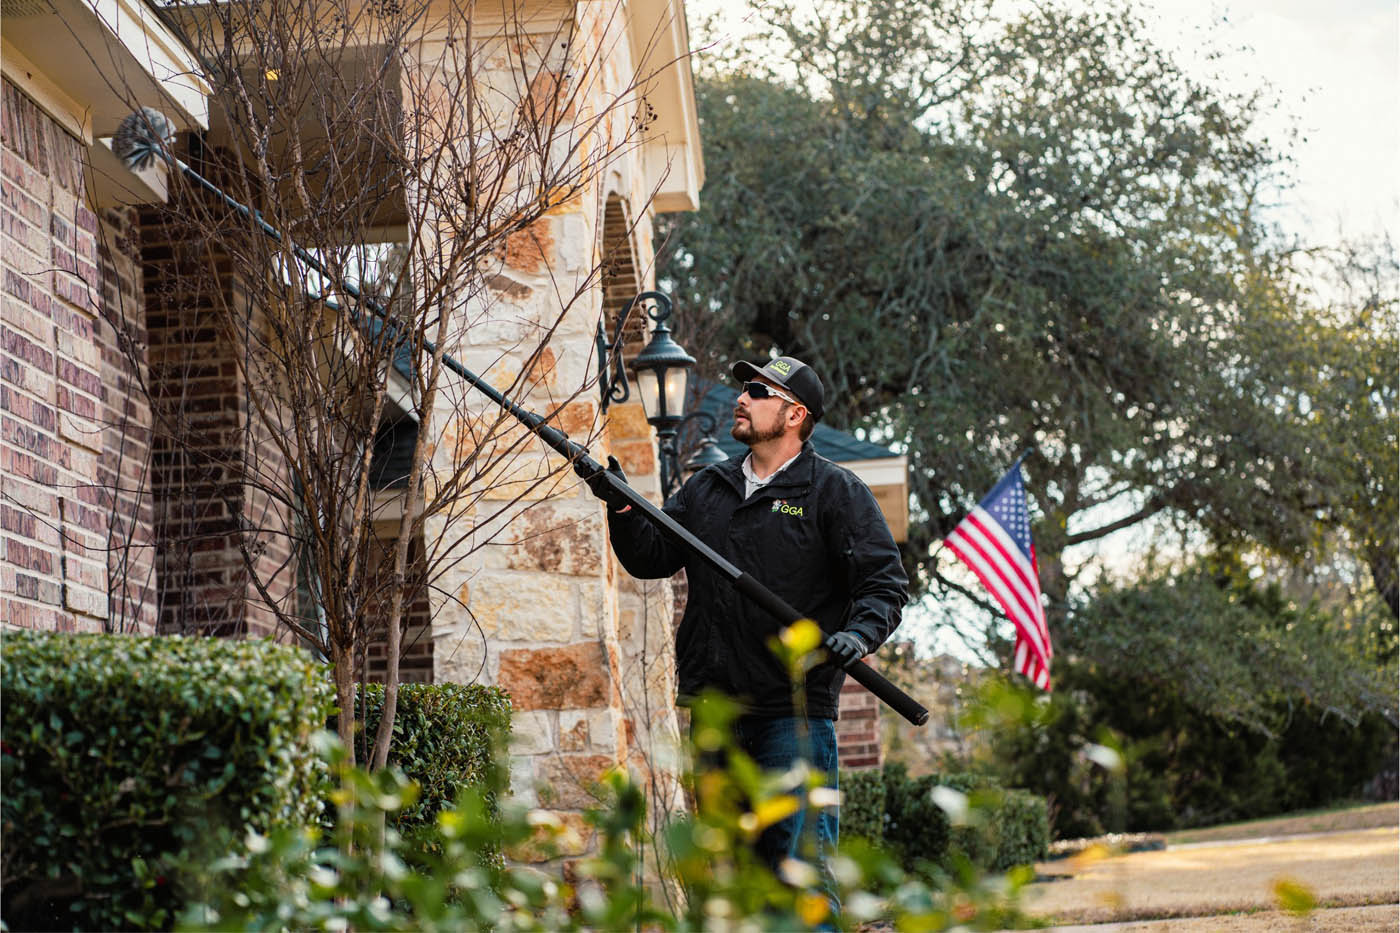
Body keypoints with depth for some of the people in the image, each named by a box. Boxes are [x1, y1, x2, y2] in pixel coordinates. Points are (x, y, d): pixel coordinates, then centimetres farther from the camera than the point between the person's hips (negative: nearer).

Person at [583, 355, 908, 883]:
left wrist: (858, 634, -23)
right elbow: (650, 557, 13)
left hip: (794, 707, -6)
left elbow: (885, 583, -5)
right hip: (714, 710, 6)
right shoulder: (707, 488, 17)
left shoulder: (836, 492, 1)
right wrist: (620, 505, -3)